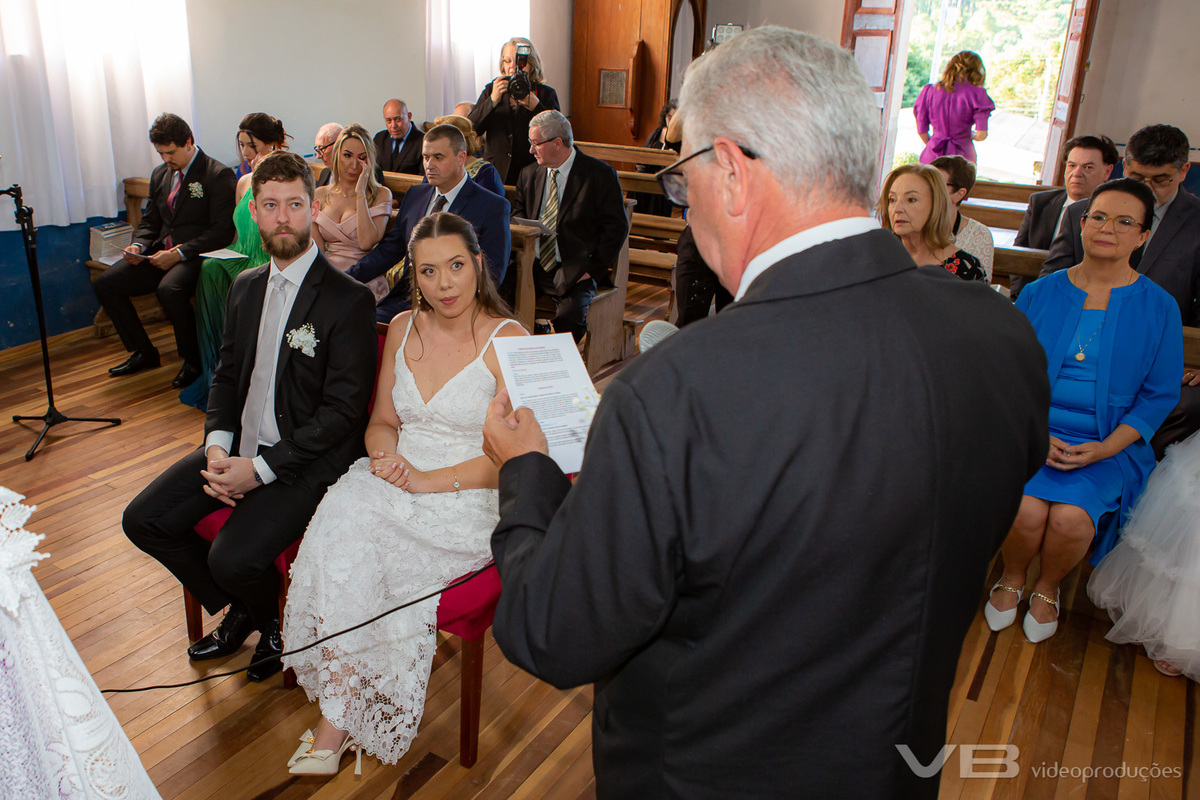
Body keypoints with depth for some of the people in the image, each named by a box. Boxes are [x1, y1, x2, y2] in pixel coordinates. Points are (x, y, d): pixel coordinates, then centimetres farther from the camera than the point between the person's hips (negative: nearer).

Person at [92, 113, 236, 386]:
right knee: (105, 283, -5)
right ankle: (143, 352, 9)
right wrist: (138, 245, 1)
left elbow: (222, 232, -14)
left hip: (196, 255, -8)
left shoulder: (219, 175, -8)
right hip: (161, 253, 8)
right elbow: (150, 221, 24)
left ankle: (193, 361, -14)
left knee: (169, 289, -36)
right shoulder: (160, 174, 17)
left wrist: (180, 252, -21)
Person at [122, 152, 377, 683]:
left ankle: (270, 621, 15)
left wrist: (261, 469, -19)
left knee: (234, 559, -23)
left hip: (307, 460, -7)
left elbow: (342, 411, -17)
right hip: (239, 446, 8)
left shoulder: (347, 299, -15)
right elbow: (226, 375, 15)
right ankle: (238, 612, 21)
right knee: (143, 521, 1)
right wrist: (217, 446, -4)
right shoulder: (246, 287, 10)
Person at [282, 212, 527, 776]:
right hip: (396, 481, 5)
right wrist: (386, 455, -7)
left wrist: (426, 480, -19)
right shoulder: (403, 329, 9)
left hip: (469, 499, -5)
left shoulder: (508, 340, -9)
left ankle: (335, 720, -7)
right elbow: (382, 421, 16)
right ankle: (338, 718, -16)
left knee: (350, 540, -24)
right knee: (342, 514, -25)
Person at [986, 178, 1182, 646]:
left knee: (1071, 516, -26)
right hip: (1031, 432, 0)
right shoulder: (1039, 294, 5)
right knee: (1025, 509, -26)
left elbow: (1159, 394, 4)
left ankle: (1048, 589, 9)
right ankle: (1011, 579, 9)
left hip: (1108, 444, 0)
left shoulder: (1158, 308, 3)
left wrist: (1104, 449, -10)